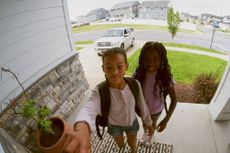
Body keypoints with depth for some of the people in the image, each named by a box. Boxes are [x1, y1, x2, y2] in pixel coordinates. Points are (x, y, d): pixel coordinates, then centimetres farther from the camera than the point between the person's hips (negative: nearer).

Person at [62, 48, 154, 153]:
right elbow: (89, 108, -57)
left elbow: (142, 105, -11)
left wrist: (149, 123, 4)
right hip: (114, 126, 0)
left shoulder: (135, 84, -27)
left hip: (132, 123, 1)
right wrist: (82, 128, -80)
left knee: (132, 144, 29)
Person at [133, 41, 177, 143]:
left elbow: (173, 100, -21)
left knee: (152, 124, 30)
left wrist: (166, 120, -23)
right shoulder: (138, 74, -26)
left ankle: (151, 136, 66)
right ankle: (145, 133, 68)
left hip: (155, 110, -1)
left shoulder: (165, 77, -31)